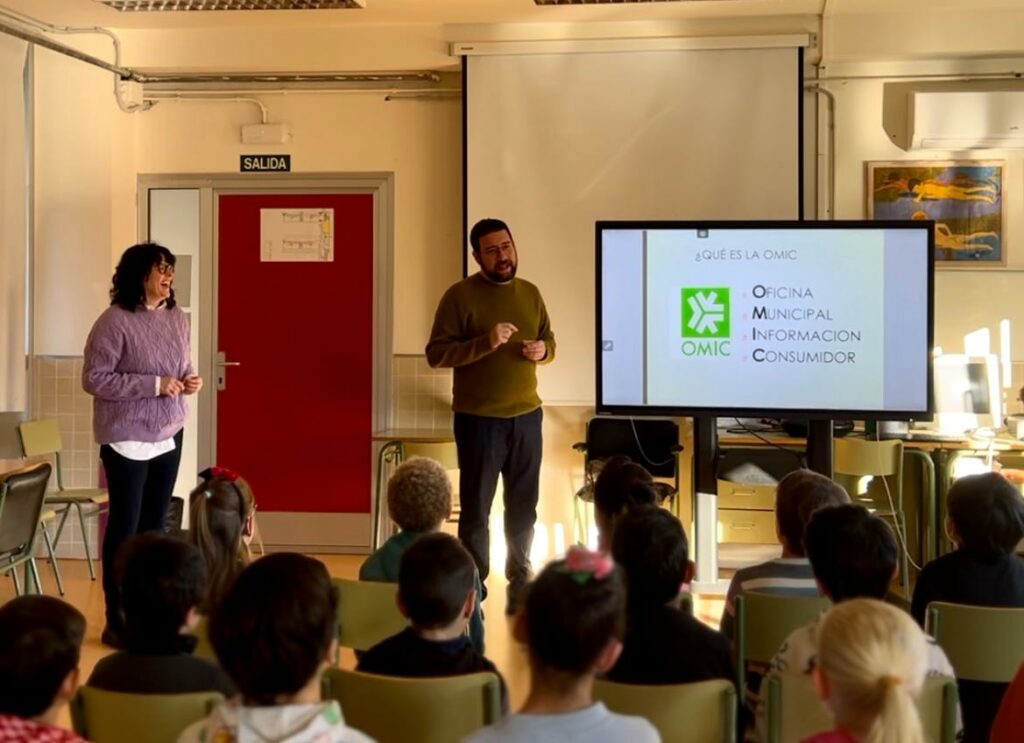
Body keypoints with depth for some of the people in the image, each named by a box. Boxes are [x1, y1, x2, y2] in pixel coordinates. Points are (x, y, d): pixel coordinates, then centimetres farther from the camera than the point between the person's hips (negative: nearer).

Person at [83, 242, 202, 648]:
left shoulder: (177, 318, 7)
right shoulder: (115, 321, -13)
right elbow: (94, 379, -16)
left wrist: (190, 382, -5)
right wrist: (154, 384, -20)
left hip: (169, 436, 6)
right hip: (127, 440, -6)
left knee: (154, 526, 10)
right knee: (125, 528, 0)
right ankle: (117, 622, 8)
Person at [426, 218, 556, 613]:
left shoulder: (530, 292, 9)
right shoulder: (460, 295, -8)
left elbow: (549, 341, 17)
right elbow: (436, 353, -14)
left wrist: (543, 350, -7)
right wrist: (486, 342, -26)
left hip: (527, 415, 5)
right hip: (479, 419, -5)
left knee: (523, 506, 12)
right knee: (476, 508, 3)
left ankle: (519, 584, 26)